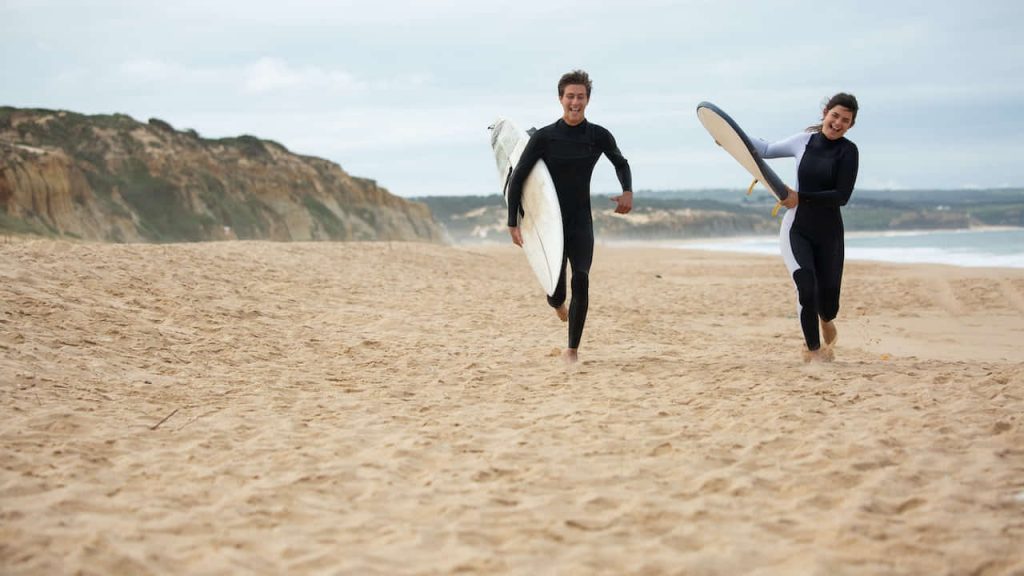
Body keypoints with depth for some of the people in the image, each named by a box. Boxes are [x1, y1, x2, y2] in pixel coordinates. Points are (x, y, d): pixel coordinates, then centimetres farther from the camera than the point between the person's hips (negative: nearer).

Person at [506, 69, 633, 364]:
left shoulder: (599, 136, -2)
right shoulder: (544, 137, -8)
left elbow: (621, 163, 18)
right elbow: (517, 178, -4)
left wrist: (628, 191, -2)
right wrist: (513, 223, -9)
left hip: (581, 221, 1)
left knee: (581, 280, -14)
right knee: (556, 290, -1)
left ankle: (573, 348, -6)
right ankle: (558, 303, 40)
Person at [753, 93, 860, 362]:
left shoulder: (848, 151, -6)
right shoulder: (804, 141, 2)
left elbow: (842, 196, -14)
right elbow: (767, 150, 19)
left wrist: (801, 197, -20)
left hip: (828, 232, -1)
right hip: (797, 229, 1)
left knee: (828, 306, 7)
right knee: (807, 287, -20)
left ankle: (824, 321, 47)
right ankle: (812, 348, 1)